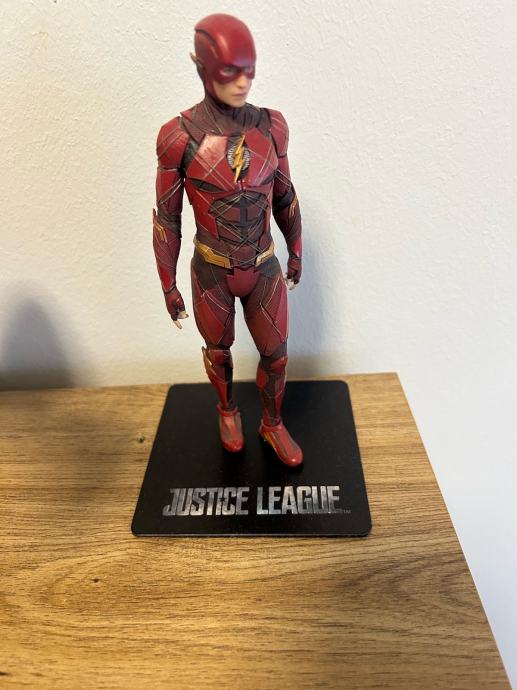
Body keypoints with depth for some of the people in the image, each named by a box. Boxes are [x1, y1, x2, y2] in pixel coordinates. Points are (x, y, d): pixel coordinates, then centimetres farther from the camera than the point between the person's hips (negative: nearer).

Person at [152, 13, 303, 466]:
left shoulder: (270, 126, -7)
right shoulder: (179, 136, -16)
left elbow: (284, 196, 5)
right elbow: (166, 216, -8)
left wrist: (296, 253, 14)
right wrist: (168, 286, -3)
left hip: (264, 269, 3)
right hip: (212, 272, -2)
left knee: (275, 354, 13)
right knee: (218, 350, 20)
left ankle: (272, 424, 42)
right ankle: (228, 408, 53)